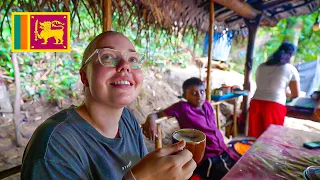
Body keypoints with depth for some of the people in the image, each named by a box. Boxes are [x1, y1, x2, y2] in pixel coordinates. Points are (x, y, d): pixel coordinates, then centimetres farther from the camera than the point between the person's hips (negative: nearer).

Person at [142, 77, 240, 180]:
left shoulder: (207, 105, 8)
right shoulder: (182, 107, -10)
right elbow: (156, 114, -11)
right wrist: (151, 120, -33)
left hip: (224, 151, 7)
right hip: (207, 158, -6)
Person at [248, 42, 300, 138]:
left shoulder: (261, 66, 16)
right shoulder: (291, 69, 6)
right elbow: (296, 94, 9)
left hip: (256, 103, 4)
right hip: (275, 106, -3)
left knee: (255, 136, 11)